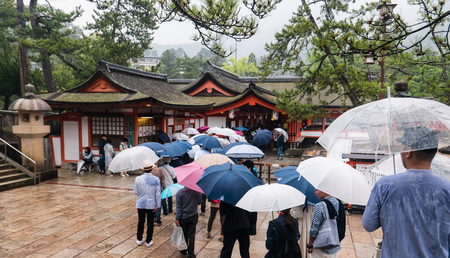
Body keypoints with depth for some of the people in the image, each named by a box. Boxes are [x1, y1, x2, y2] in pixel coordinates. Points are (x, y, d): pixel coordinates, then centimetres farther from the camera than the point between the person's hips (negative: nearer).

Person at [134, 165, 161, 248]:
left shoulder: (138, 179, -9)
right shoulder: (156, 179, -10)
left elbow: (136, 192, -5)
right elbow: (158, 193, -10)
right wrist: (158, 205, -5)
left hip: (140, 204, 1)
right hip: (151, 204, -1)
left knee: (141, 221, 17)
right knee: (150, 223, 11)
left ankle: (139, 240, 29)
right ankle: (148, 241, 19)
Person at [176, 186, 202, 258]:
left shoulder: (180, 192, -15)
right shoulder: (197, 191, -12)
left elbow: (178, 207, -11)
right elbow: (199, 202, 3)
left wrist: (177, 218, -5)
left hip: (183, 217, 0)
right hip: (193, 216, 1)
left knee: (184, 235, 16)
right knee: (191, 235, 9)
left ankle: (184, 251, 33)